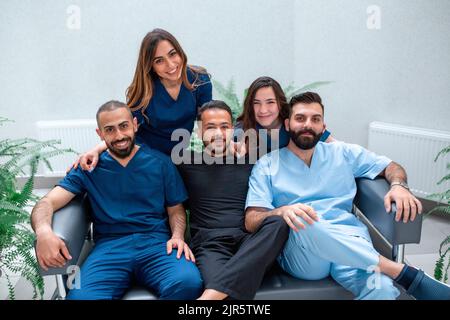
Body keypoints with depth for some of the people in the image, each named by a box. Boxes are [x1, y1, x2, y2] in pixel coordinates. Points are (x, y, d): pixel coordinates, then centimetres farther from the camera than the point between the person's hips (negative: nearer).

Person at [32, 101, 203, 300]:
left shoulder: (160, 163, 11)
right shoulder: (89, 167, 11)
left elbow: (176, 209, 15)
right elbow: (48, 202, 2)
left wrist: (177, 236, -8)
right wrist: (44, 232, -21)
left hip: (157, 242, 0)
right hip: (109, 246, 0)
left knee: (188, 283, -33)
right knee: (81, 296, -32)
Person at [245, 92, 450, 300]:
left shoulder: (343, 153, 18)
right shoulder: (267, 166, 10)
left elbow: (391, 167, 25)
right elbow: (251, 222, 0)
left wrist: (398, 186, 0)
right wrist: (282, 211, -22)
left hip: (348, 241, 0)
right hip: (298, 250, 1)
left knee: (380, 289, -37)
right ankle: (403, 273, -27)